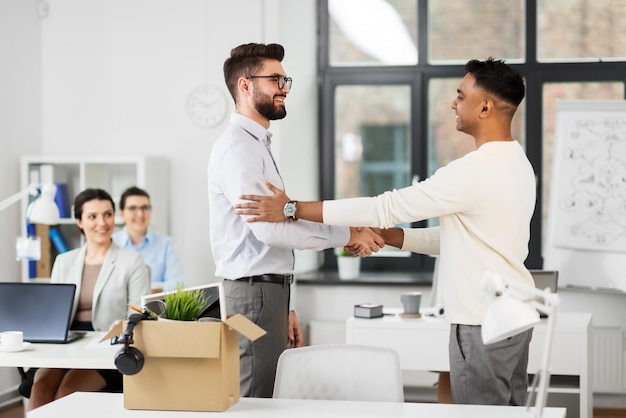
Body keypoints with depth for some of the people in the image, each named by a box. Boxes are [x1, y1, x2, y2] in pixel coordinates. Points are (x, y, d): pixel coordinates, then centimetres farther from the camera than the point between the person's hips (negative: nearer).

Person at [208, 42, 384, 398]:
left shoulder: (258, 144, 19)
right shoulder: (237, 147, -13)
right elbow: (268, 227, -23)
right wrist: (346, 235, -17)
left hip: (269, 290, 10)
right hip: (254, 293, -10)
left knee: (267, 402, 11)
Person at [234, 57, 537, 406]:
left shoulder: (477, 170, -21)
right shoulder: (515, 162, 11)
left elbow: (386, 207, -19)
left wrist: (292, 209, -14)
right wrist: (386, 237, 9)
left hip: (484, 323, -10)